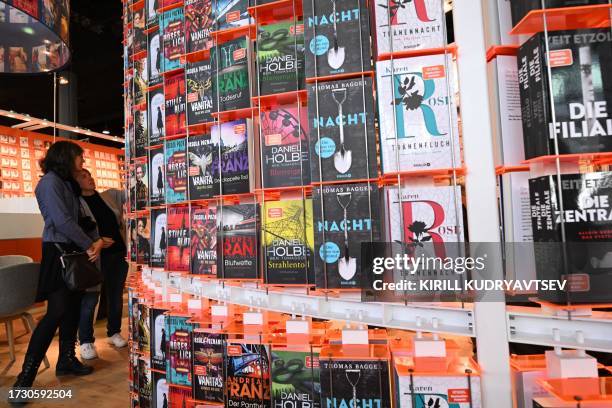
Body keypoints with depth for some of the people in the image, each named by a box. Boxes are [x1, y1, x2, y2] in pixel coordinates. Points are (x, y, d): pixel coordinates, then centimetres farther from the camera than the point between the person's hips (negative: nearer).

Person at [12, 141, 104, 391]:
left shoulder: (68, 184, 15)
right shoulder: (50, 182, -11)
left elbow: (80, 220, 13)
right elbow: (62, 221, -19)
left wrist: (96, 241, -3)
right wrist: (89, 245, -12)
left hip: (74, 252, 9)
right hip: (58, 252, -9)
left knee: (73, 308, 12)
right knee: (57, 312, -11)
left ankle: (66, 360, 24)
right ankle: (25, 376, -3)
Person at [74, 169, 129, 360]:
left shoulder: (110, 195, 10)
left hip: (119, 254, 5)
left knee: (116, 296, 14)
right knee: (90, 300, -1)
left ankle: (114, 333, 30)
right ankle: (86, 342, 15)